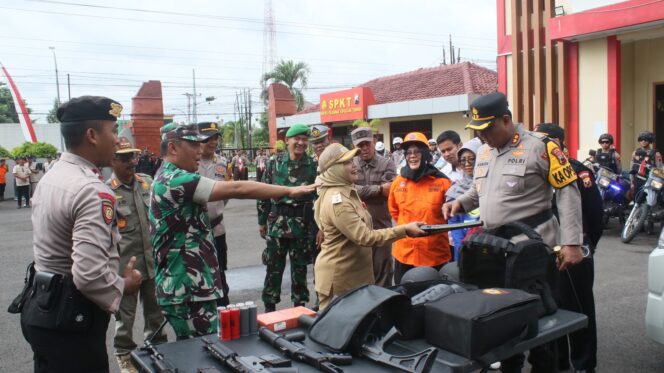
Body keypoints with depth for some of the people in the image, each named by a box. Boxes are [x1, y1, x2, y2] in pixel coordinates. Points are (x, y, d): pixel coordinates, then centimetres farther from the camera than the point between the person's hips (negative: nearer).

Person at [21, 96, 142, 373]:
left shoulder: (50, 177, 7)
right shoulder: (92, 191, -24)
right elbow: (90, 274, -31)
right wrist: (123, 286, -12)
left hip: (42, 306, 9)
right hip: (72, 318, -9)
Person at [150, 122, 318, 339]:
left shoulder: (166, 180, 15)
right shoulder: (176, 180, -18)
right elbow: (236, 189, -23)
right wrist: (289, 191, -21)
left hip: (185, 288, 11)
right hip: (187, 291, -11)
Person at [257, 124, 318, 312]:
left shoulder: (313, 165, -2)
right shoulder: (274, 162, -1)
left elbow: (319, 195, 0)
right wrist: (262, 221, 5)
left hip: (302, 224, 0)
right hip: (277, 222, 0)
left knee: (299, 267, 11)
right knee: (273, 267, 8)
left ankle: (300, 306, 25)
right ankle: (269, 306, 22)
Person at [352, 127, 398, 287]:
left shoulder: (387, 164, 1)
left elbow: (388, 191, -13)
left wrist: (363, 190, -15)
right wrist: (379, 189, -16)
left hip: (381, 225, 0)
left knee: (382, 270, 9)